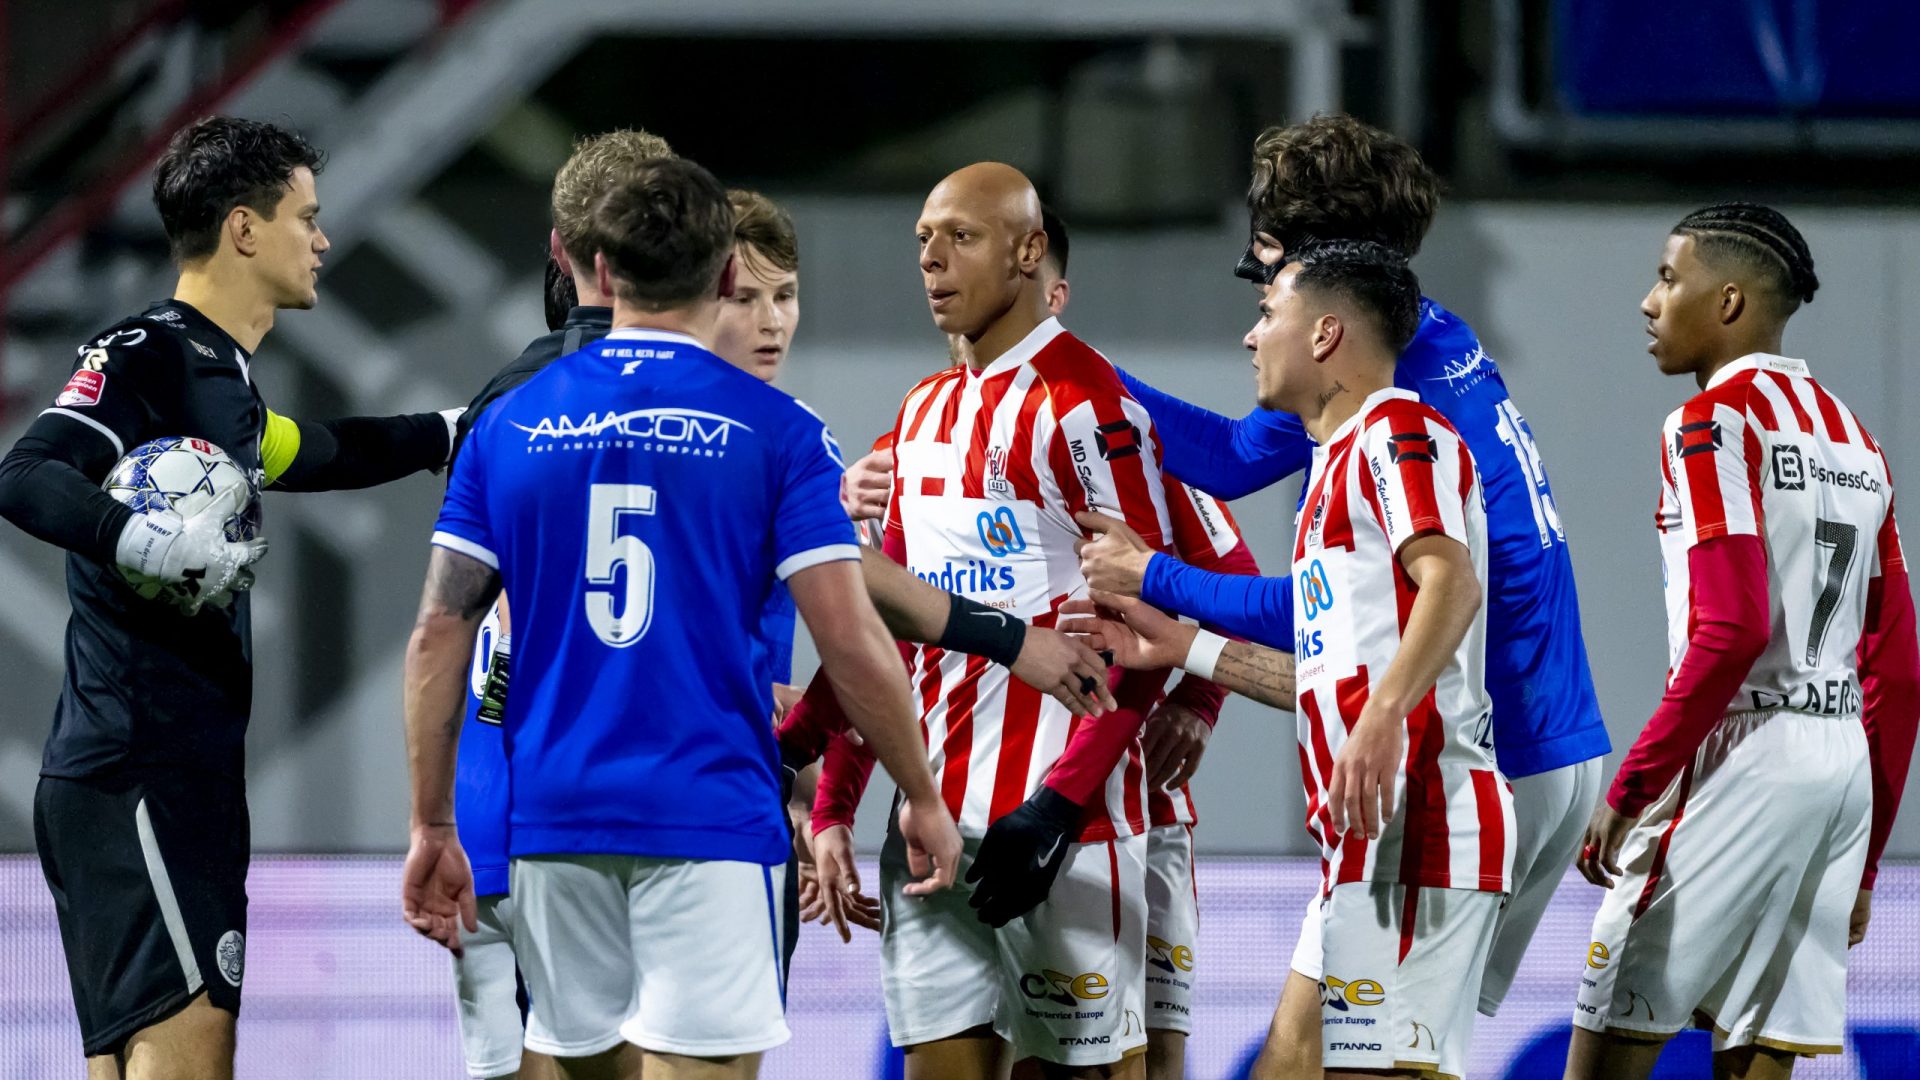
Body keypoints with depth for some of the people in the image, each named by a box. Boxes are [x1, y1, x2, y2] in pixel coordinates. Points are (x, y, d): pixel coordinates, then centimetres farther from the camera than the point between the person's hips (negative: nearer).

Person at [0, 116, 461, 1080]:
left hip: (187, 775, 10)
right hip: (136, 772, -10)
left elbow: (305, 454, 42)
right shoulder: (145, 353, -9)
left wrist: (449, 432, 51)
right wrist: (141, 539, -39)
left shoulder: (226, 379, 20)